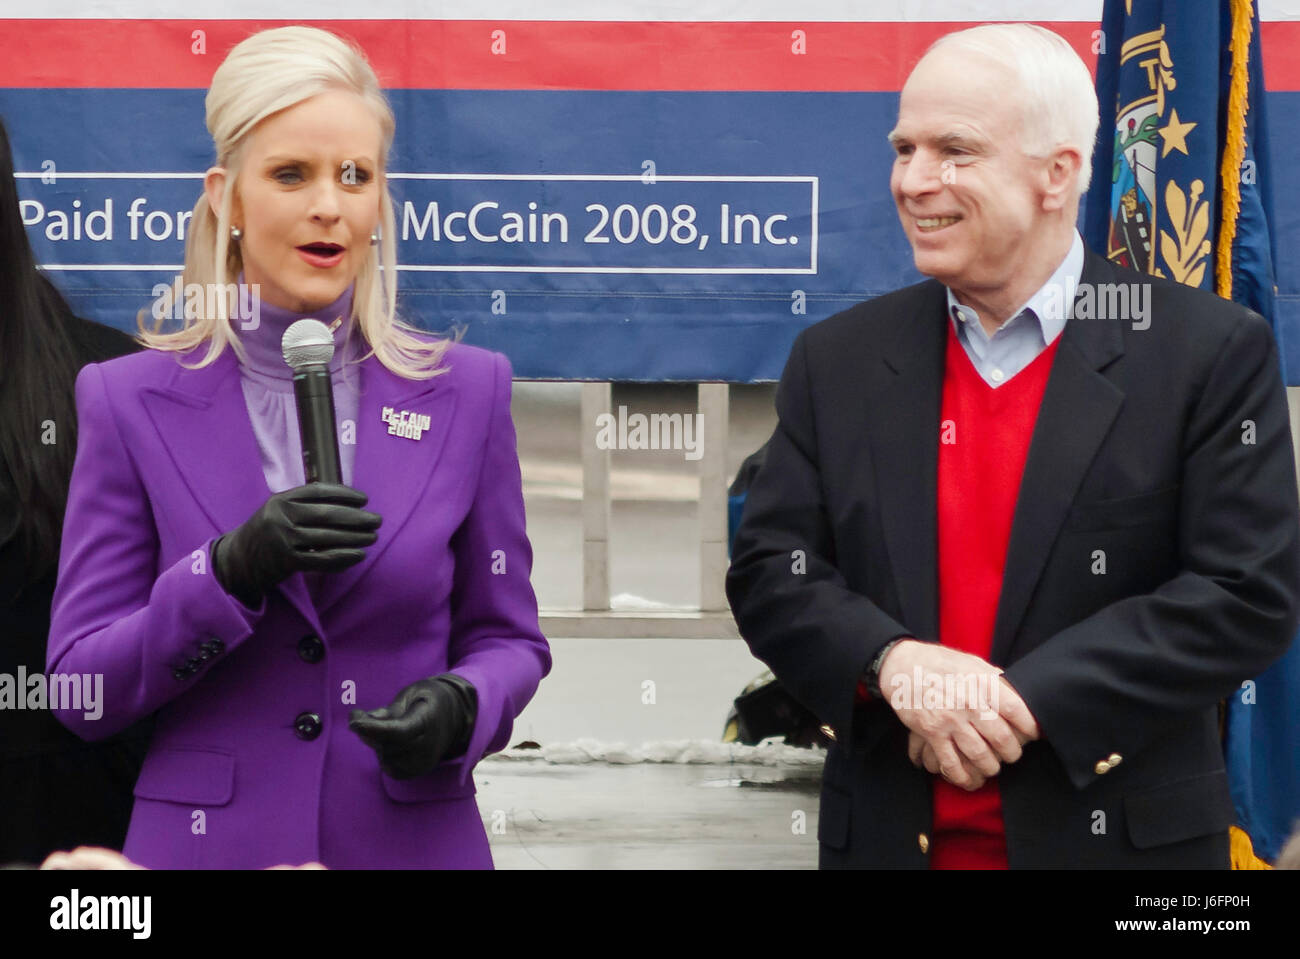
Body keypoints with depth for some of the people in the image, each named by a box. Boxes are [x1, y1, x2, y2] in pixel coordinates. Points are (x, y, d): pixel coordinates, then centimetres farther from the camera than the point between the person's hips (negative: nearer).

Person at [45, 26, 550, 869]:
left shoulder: (466, 392, -1)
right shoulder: (131, 403, -3)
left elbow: (507, 638, 6)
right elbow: (81, 690, -5)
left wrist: (459, 706, -16)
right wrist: (233, 568, -20)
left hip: (414, 837, 1)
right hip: (208, 838, 0)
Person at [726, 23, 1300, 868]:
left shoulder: (1210, 353, -6)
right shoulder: (839, 361, 4)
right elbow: (769, 572, 2)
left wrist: (1025, 698, -18)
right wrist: (893, 662, -17)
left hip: (1121, 836, -2)